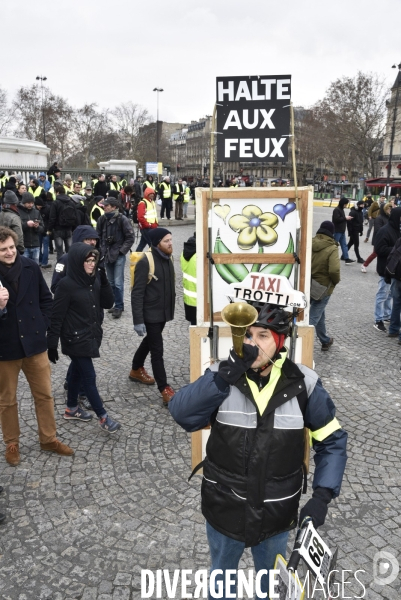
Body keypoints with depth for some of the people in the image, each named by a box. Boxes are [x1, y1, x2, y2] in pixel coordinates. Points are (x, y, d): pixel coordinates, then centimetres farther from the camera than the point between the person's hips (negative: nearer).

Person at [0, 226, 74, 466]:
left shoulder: (30, 267, -4)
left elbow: (46, 299, 7)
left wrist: (42, 325, 0)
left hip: (34, 342, 2)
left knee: (44, 394, 13)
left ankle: (49, 439, 31)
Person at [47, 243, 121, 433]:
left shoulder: (93, 281, 0)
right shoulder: (66, 285, -19)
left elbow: (108, 303, 2)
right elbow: (56, 317, -16)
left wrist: (104, 281, -12)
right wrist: (52, 344, -14)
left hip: (91, 336, 7)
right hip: (75, 339, -7)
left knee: (78, 372, 20)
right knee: (89, 377, 0)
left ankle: (72, 409, 38)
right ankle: (103, 417, 10)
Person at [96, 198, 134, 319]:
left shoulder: (123, 220, -11)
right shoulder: (102, 219, 1)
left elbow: (130, 237, -8)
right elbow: (98, 236, 12)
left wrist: (121, 251, -10)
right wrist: (101, 249, 3)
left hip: (118, 255, -5)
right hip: (107, 254, 5)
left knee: (118, 282, -6)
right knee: (111, 282, 12)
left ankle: (119, 306, 5)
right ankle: (115, 303, 24)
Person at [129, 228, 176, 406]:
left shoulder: (168, 258, 3)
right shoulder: (145, 262, -21)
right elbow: (137, 294, -20)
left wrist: (171, 309, 16)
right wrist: (138, 320, -22)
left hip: (164, 312, 8)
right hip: (151, 315, -8)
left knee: (149, 342, 25)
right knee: (157, 351, -2)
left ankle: (136, 370, 46)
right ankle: (165, 391, 4)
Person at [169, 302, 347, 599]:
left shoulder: (303, 383, -15)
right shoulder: (223, 375, -14)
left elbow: (333, 440, -5)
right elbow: (182, 414, -28)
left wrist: (322, 496, -15)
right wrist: (228, 374, -37)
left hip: (277, 514, 1)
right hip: (224, 508, 0)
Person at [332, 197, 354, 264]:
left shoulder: (341, 210, 15)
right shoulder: (336, 210, -15)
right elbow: (336, 219, -25)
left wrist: (347, 218, 6)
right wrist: (345, 218, -18)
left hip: (342, 231, 10)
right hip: (337, 231, -10)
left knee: (344, 245, 9)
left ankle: (346, 258, 12)